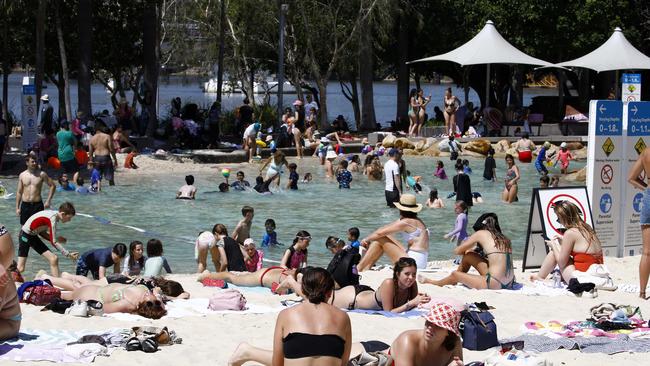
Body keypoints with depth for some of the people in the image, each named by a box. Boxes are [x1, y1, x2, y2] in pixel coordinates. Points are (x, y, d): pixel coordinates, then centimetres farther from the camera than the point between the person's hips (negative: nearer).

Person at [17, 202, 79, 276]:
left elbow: (41, 231, 9)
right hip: (25, 235, -9)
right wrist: (68, 254, -23)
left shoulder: (53, 214, 0)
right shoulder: (53, 218, -25)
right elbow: (53, 242, -24)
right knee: (20, 269, -8)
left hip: (33, 236, 9)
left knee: (53, 259, -1)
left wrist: (56, 239, -2)